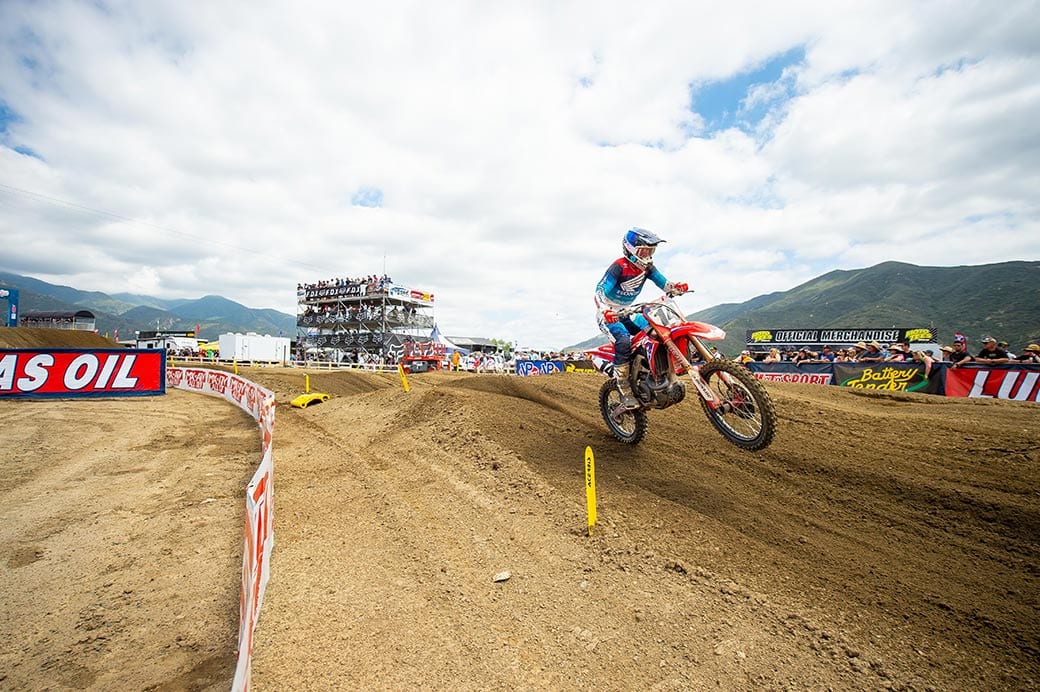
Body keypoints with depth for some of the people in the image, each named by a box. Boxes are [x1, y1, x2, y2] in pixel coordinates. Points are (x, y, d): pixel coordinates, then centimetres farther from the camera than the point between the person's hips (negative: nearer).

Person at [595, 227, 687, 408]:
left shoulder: (647, 267, 0)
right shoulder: (618, 267, -21)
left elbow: (663, 283, -2)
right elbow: (600, 291, -29)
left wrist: (676, 287, -26)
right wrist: (605, 311, -48)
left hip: (626, 314, 8)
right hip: (608, 315, -8)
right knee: (623, 341, -31)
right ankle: (625, 390, -27)